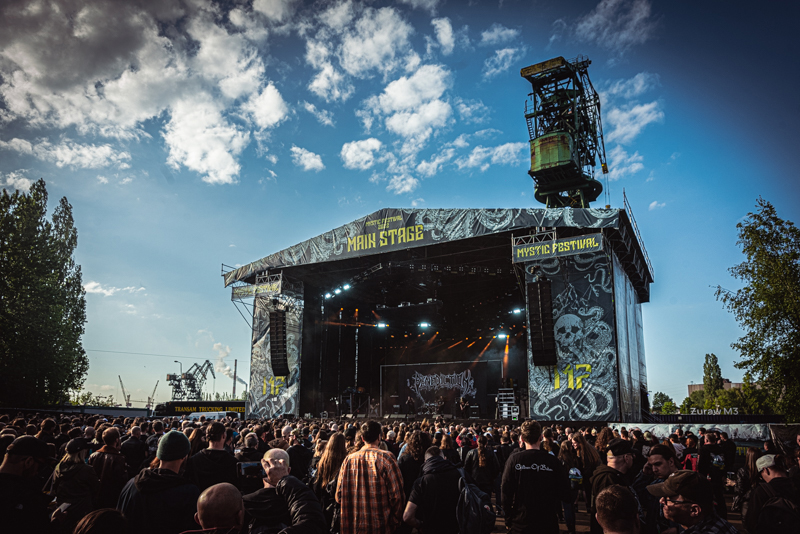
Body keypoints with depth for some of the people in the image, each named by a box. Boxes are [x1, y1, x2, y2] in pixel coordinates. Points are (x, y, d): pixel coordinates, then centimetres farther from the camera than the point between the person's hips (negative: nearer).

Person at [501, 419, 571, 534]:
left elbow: (505, 491, -9)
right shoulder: (553, 461, -11)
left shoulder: (514, 460, -10)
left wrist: (508, 520, 3)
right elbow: (564, 493, -6)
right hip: (547, 524, 0)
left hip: (520, 524, 0)